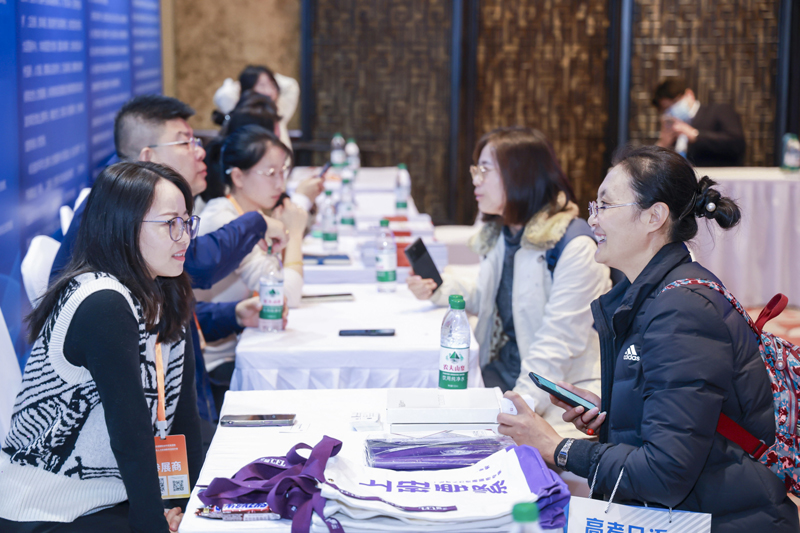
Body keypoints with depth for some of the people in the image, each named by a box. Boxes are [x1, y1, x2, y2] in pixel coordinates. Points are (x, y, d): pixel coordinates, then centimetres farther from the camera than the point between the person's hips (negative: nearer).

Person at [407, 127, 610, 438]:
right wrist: (440, 290, 12)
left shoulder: (575, 246, -17)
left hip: (562, 387, -8)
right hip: (498, 371, 8)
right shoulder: (499, 234, 12)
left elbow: (557, 344, -22)